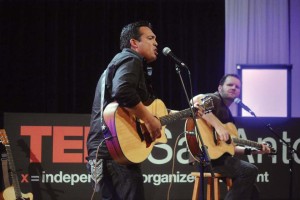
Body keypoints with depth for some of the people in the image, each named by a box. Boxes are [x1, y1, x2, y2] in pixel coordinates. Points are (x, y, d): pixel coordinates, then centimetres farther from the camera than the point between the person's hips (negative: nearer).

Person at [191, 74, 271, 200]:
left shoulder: (227, 113, 23)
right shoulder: (215, 99, -4)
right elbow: (195, 101, -30)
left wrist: (253, 150, 21)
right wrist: (218, 125, -32)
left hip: (219, 155, 10)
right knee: (250, 170, -24)